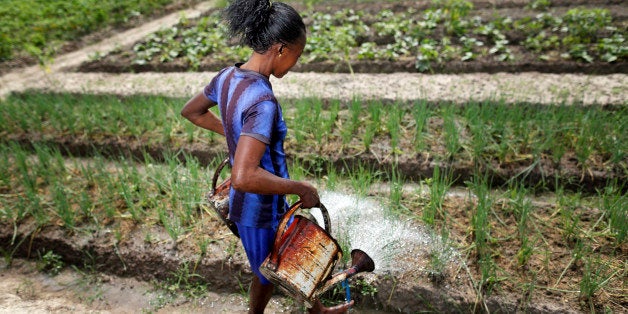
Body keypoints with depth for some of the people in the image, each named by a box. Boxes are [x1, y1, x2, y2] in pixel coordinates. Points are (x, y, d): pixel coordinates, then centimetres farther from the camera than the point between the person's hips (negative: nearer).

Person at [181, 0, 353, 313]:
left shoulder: (228, 76, -6)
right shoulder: (262, 102, -33)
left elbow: (190, 111, 12)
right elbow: (243, 178, -41)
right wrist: (300, 188, -27)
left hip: (251, 202, 9)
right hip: (260, 208, -9)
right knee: (268, 275, 20)